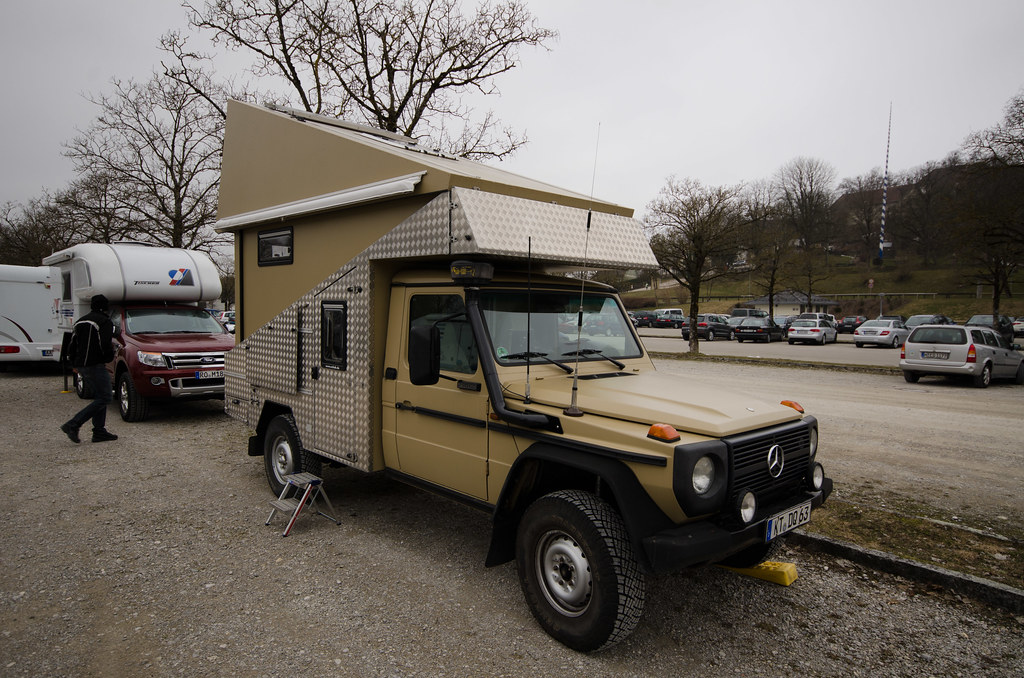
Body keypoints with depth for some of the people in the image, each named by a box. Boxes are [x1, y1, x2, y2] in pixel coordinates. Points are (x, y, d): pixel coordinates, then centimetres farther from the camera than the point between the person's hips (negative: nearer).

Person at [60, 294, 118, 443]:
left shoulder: (80, 321, 16)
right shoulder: (104, 322, -10)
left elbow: (73, 344, 17)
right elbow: (106, 345, -18)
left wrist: (75, 363, 23)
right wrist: (109, 357, 2)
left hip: (81, 365, 9)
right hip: (95, 365, -9)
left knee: (100, 396, 14)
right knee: (105, 397, -6)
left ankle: (99, 431, 12)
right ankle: (72, 425, -11)